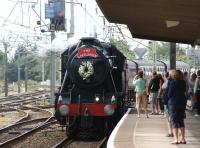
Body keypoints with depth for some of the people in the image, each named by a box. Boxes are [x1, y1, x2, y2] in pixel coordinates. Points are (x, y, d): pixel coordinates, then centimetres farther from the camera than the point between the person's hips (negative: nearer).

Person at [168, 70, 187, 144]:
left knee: (174, 121, -1)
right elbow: (184, 92, 9)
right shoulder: (183, 83, 4)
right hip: (182, 102, 6)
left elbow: (169, 94, -11)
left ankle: (176, 139, -5)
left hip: (174, 103, -6)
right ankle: (183, 139, 14)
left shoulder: (173, 83, -13)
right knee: (181, 121, 14)